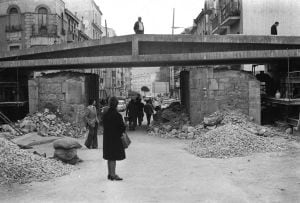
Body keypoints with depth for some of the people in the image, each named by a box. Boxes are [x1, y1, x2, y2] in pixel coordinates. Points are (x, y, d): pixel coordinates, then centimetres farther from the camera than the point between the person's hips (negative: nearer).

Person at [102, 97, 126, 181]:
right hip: (115, 138, -6)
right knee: (114, 157, 2)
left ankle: (110, 174, 25)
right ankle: (113, 175, 9)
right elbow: (122, 127, -16)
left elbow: (104, 125, 5)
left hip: (107, 137, 7)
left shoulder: (105, 114, 0)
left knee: (109, 157, 16)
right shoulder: (117, 115, -20)